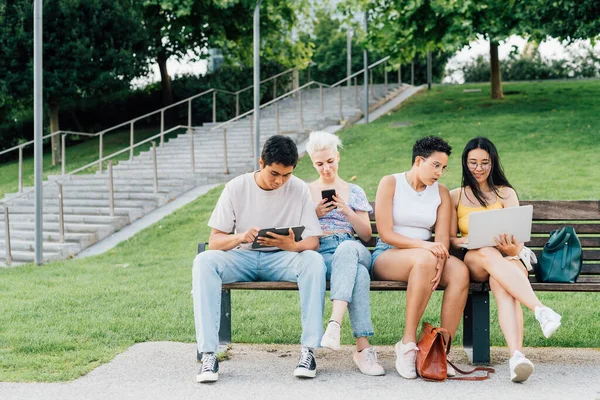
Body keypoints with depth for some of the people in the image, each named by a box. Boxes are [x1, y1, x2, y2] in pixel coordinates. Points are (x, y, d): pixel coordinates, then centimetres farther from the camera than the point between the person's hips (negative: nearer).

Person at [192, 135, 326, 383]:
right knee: (204, 261, -30)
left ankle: (309, 349, -29)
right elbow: (214, 241, -6)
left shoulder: (299, 190, -4)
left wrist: (292, 246, -31)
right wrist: (240, 237, -30)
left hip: (282, 258, 0)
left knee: (314, 261, -32)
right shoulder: (236, 188, -4)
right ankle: (208, 354, -33)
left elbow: (313, 242, -6)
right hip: (242, 258, 0)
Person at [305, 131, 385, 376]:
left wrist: (347, 210, 0)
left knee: (346, 248, -42)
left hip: (351, 248, 1)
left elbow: (366, 235, 14)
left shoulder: (354, 192, 22)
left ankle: (335, 324, -55)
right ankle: (363, 347, -45)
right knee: (358, 274, -39)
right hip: (319, 253, -1)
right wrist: (315, 214, -2)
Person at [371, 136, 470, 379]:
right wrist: (423, 245, -24)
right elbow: (385, 233, -10)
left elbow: (442, 237, 1)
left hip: (426, 257, 4)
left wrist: (440, 262, -22)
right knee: (424, 258, -39)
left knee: (460, 272, -29)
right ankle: (408, 343, -32)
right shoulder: (390, 183, 0)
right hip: (386, 257, -4)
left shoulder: (441, 192, 13)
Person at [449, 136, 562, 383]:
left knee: (501, 283, -38)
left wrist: (513, 248, -22)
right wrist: (466, 241, -15)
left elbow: (517, 237, 3)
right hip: (472, 261, 0)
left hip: (509, 258, 0)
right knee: (488, 254, -39)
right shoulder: (455, 196, 16)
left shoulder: (506, 194, 13)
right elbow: (450, 238, 9)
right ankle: (540, 310, -56)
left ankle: (516, 356, -60)